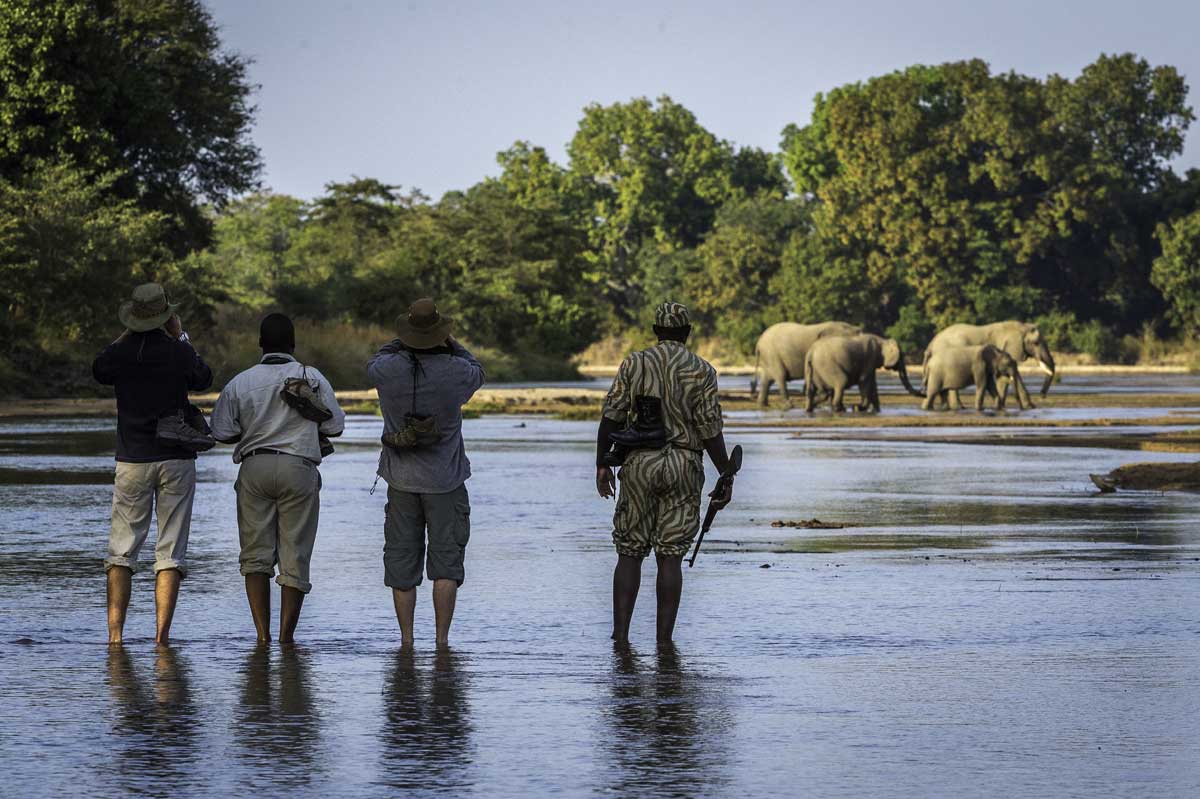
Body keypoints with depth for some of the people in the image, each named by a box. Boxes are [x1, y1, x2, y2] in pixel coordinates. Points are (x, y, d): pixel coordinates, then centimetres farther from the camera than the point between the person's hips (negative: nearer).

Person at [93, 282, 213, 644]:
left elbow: (98, 370, 19)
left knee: (121, 551, 7)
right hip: (177, 460, -1)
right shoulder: (179, 352, -8)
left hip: (132, 462, 1)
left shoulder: (119, 353, -6)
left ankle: (115, 635, -2)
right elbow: (203, 380, 13)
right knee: (171, 553, 2)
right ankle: (161, 636, -5)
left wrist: (127, 335, 19)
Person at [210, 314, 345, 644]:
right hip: (298, 468, -1)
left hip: (254, 468, 1)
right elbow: (334, 427, 6)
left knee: (255, 555, 6)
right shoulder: (312, 378, 2)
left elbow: (221, 432, 5)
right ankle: (286, 636, 1)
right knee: (295, 556, 3)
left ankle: (262, 633, -3)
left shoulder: (240, 382, 5)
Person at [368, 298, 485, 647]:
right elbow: (477, 373, 12)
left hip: (402, 480, 2)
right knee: (446, 559, 3)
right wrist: (450, 343, 19)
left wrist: (402, 342, 19)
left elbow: (373, 365, 16)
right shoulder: (455, 371, -13)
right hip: (445, 481, -2)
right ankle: (442, 639, -4)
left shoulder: (390, 369, -10)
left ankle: (406, 640, 9)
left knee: (402, 563, 9)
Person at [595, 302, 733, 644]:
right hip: (683, 466, -1)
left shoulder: (634, 363, 3)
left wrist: (602, 464, 5)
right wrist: (726, 477, -1)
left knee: (630, 554, 7)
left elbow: (611, 416, -2)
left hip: (640, 463, 1)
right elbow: (710, 429, -7)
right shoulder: (701, 371, -2)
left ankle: (620, 635, -2)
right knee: (670, 557, 2)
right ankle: (664, 641, -1)